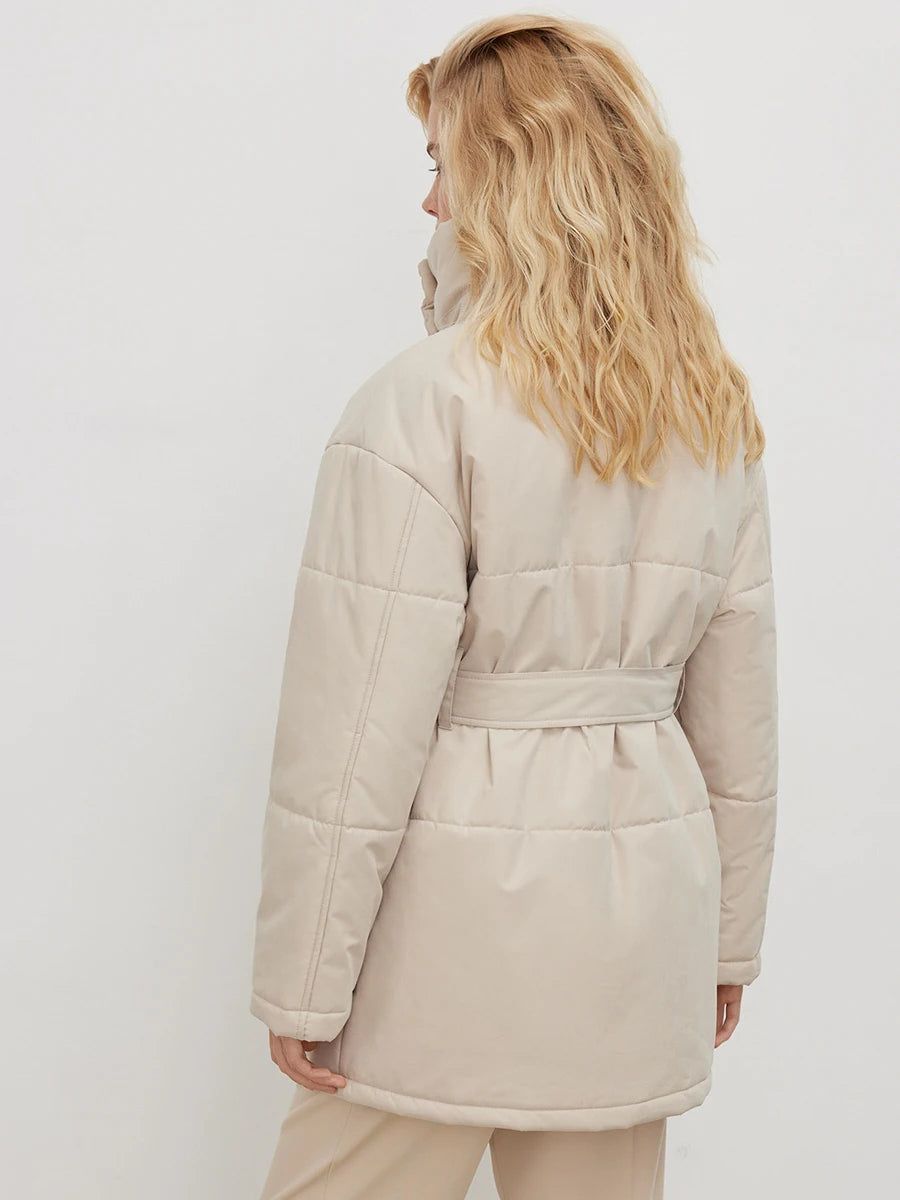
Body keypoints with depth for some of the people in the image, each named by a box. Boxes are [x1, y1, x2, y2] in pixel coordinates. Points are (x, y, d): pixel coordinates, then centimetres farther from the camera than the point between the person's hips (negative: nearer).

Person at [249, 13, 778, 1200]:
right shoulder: (718, 413, 4)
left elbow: (363, 728, -16)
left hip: (457, 913, -6)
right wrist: (731, 936, 19)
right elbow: (740, 713, 10)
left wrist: (304, 982, -7)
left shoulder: (426, 404, -15)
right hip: (640, 908, 6)